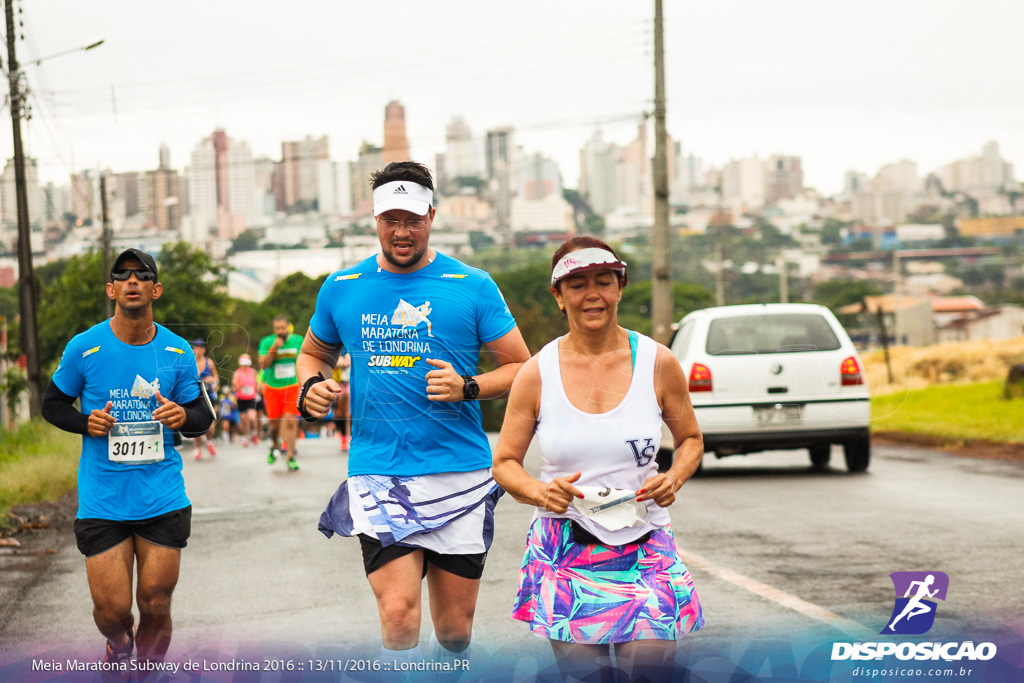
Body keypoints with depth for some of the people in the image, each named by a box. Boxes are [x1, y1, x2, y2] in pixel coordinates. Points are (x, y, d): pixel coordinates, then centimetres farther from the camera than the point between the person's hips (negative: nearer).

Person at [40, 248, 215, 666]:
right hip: (101, 501, -1)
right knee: (112, 610, -2)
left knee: (155, 607, 2)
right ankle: (119, 646, 34)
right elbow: (52, 404, 9)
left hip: (163, 501, 1)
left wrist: (184, 417, -14)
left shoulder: (177, 351, 2)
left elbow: (204, 416, 9)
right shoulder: (84, 348, -3)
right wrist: (86, 423, -11)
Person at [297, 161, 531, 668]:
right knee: (399, 611, -18)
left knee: (454, 630, 7)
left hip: (459, 474, 0)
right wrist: (312, 387, 3)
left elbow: (521, 368, 5)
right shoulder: (342, 289, 8)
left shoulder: (472, 286, 2)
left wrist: (468, 388, -13)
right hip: (377, 475, 0)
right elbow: (314, 353, 25)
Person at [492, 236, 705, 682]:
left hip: (643, 547, 0)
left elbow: (690, 438, 14)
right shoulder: (538, 373, -1)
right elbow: (504, 464, 6)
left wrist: (674, 478, -7)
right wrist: (540, 491, -15)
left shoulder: (657, 363, 0)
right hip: (564, 550, 0)